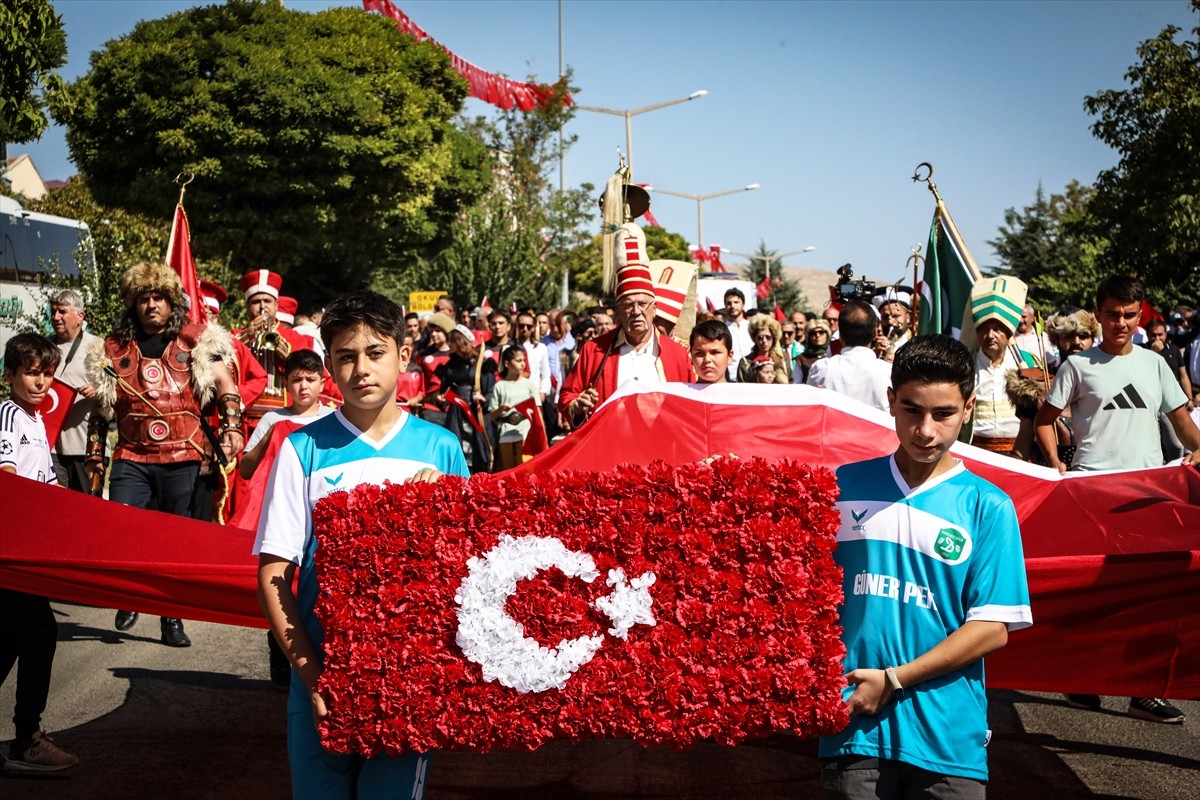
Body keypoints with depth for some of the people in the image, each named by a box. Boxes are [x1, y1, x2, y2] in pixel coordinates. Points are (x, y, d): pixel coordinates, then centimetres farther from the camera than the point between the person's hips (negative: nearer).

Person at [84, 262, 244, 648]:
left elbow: (225, 385, -1)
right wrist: (94, 454, 13)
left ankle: (172, 619, 15)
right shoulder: (115, 348, 11)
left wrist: (231, 426, -15)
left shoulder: (197, 341, 3)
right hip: (131, 459, 2)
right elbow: (102, 406, 16)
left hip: (182, 459, -1)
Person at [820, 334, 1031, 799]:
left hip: (947, 739, -1)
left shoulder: (988, 508, -2)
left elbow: (993, 629, -6)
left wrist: (893, 680, -11)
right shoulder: (844, 487, 4)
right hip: (853, 727, 1)